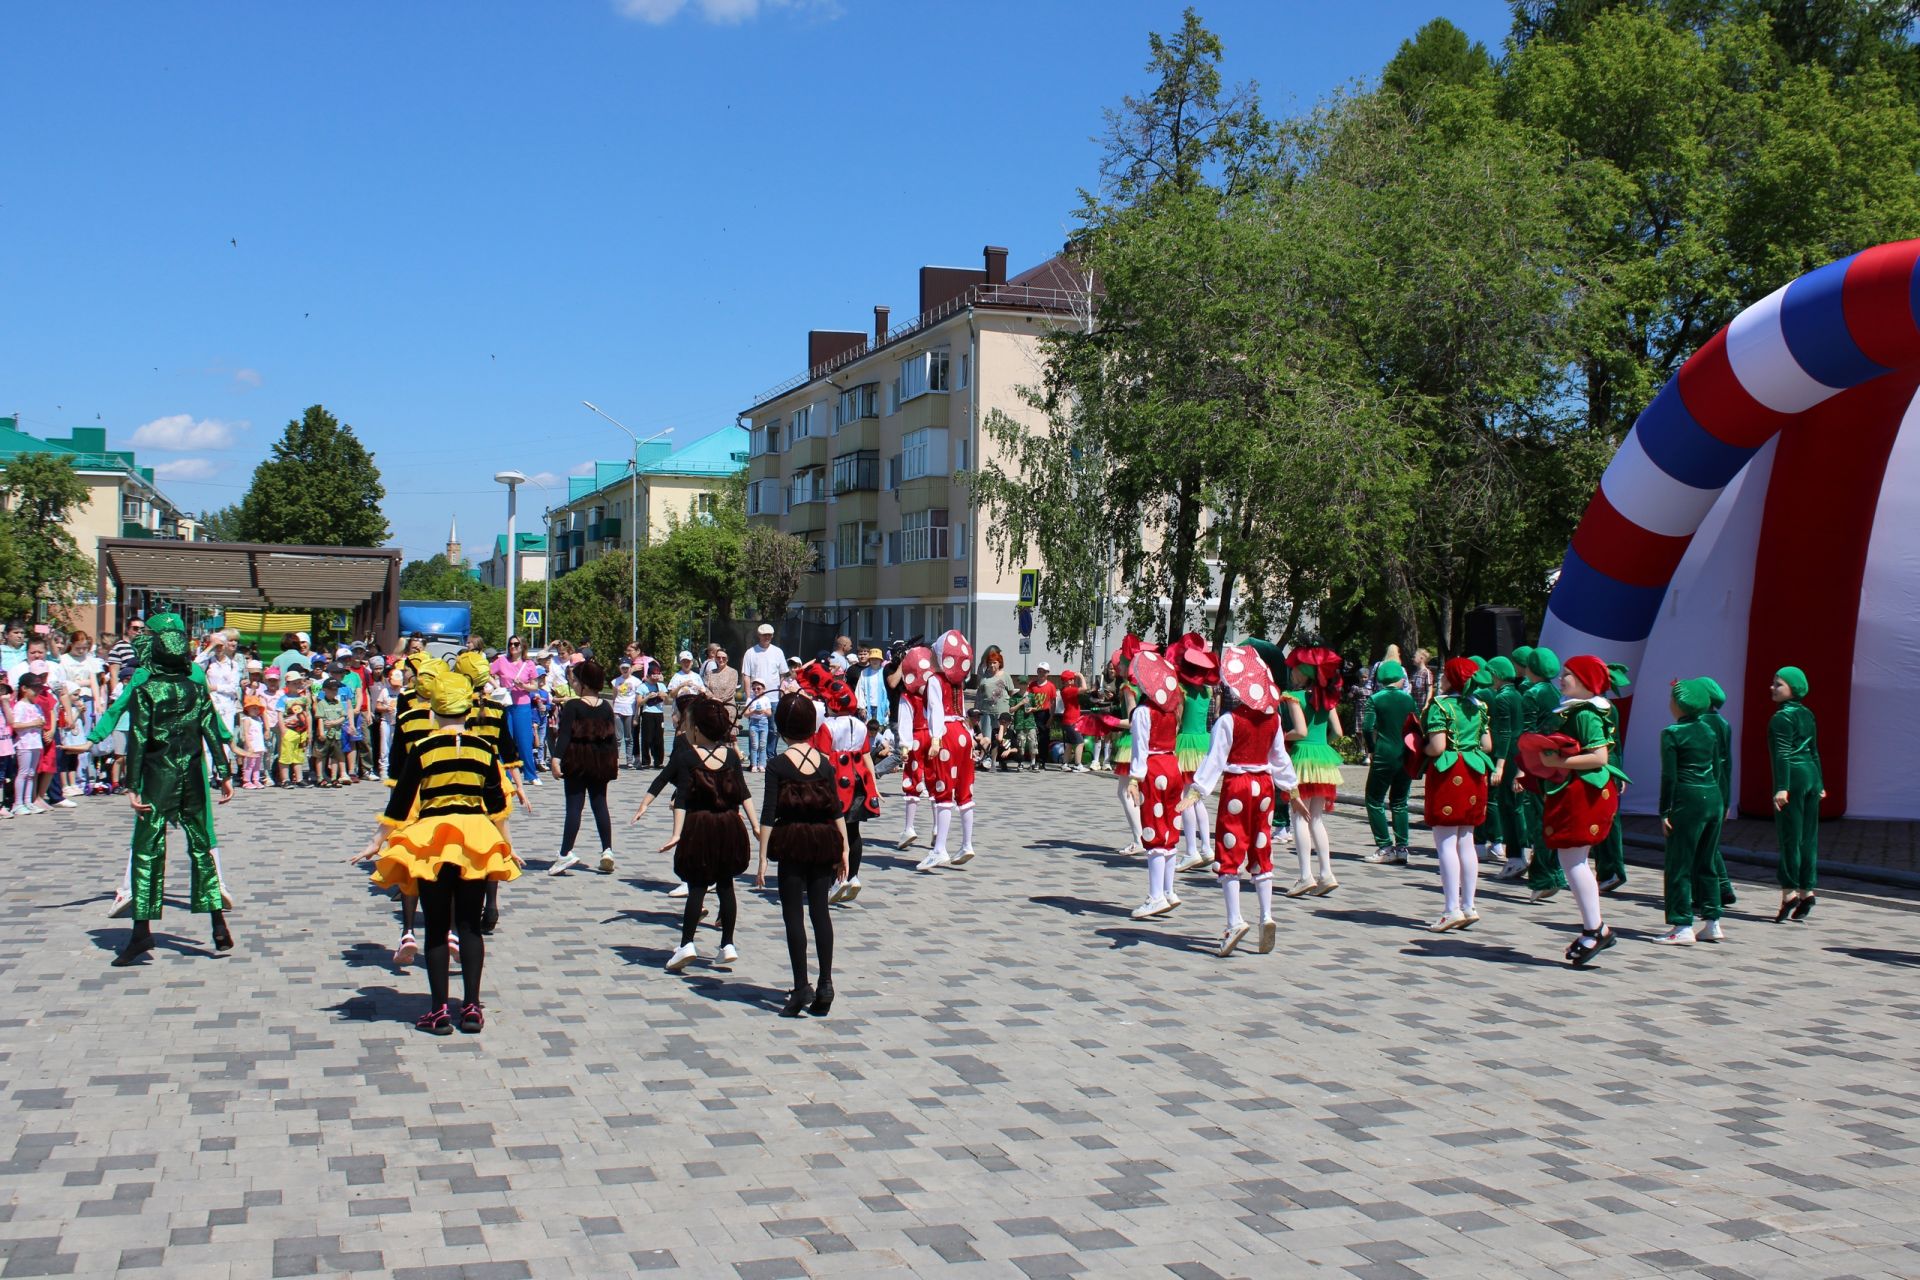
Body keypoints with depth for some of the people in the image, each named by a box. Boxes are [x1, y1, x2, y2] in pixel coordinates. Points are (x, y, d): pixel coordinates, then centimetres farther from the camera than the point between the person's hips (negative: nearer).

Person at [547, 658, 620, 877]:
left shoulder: (572, 706, -10)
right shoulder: (606, 708, 6)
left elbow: (564, 734, -17)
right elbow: (613, 736, 9)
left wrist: (556, 758, -20)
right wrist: (614, 761, 16)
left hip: (577, 760, -5)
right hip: (601, 761, 5)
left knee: (574, 806, -5)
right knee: (600, 804, 11)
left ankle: (566, 853, -8)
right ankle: (607, 850, 6)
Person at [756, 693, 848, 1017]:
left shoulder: (778, 765, -8)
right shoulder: (824, 762, 2)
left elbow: (768, 815, -10)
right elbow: (837, 810, 3)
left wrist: (763, 858, -7)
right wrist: (844, 850, 9)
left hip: (792, 845, -4)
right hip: (824, 843, 4)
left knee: (794, 915, 2)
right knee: (820, 911, 9)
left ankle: (801, 987, -2)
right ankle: (825, 984, 8)